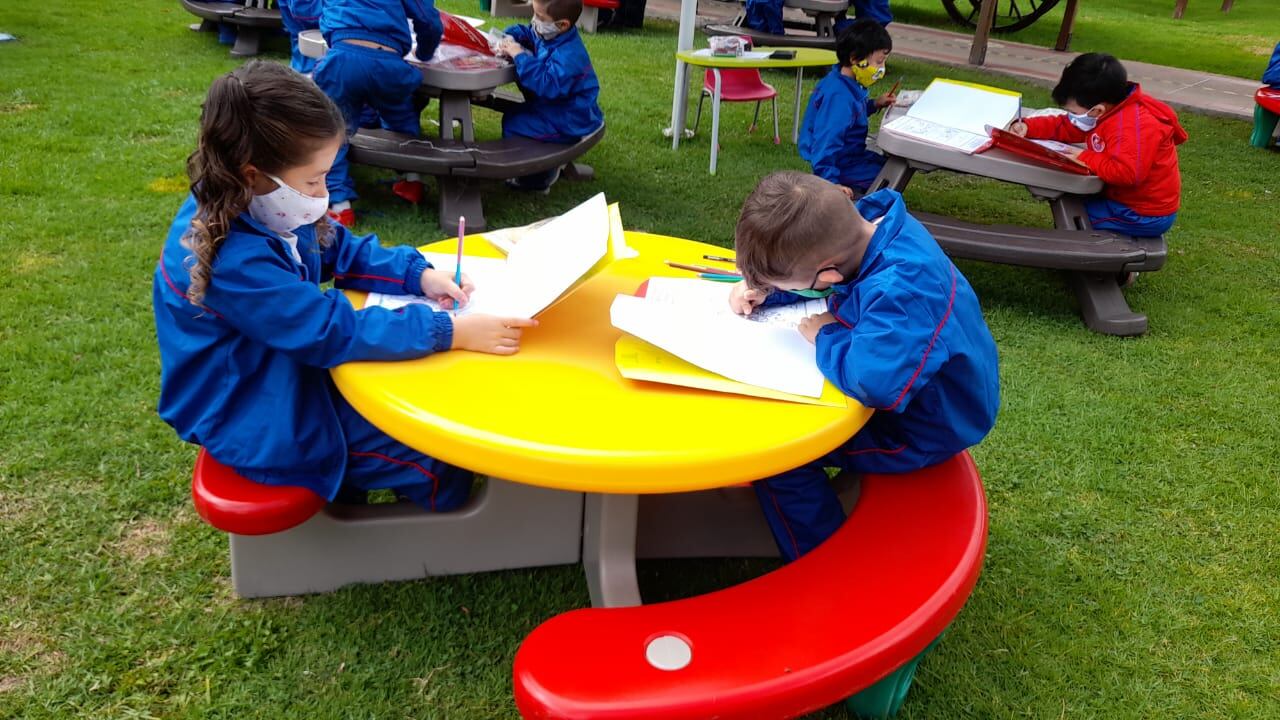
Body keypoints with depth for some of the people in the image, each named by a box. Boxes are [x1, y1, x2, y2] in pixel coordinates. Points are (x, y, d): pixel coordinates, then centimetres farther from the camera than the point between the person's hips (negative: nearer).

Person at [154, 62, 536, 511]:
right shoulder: (232, 260, -34)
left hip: (296, 369, 9)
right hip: (263, 423, -9)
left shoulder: (256, 208, -7)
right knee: (442, 467, -7)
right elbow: (334, 332, -33)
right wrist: (451, 332, -32)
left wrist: (419, 274, -10)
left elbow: (340, 249, 6)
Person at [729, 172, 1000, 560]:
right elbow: (803, 266, 10)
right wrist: (761, 288, -7)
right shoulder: (864, 221, -11)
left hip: (921, 430, -10)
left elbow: (877, 383, -50)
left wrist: (826, 337, -30)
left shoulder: (900, 290, -39)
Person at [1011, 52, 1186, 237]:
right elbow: (1066, 127, 12)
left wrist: (1084, 158, -27)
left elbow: (1127, 173, -39)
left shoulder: (1134, 126, -28)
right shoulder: (1109, 112, 2)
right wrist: (1028, 127, -2)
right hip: (1123, 198, 9)